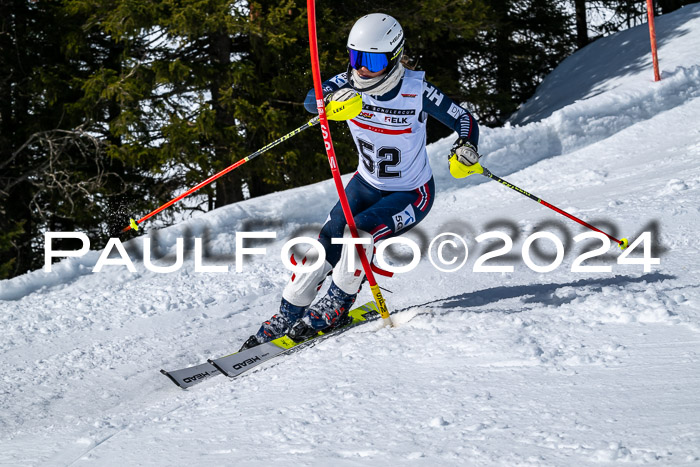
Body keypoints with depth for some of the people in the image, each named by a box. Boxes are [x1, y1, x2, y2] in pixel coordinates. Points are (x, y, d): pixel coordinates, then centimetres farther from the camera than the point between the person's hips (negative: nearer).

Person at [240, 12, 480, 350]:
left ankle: (336, 307, -7)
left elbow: (465, 121, -14)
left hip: (412, 195, -4)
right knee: (328, 242, -10)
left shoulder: (417, 91, -22)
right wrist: (332, 100, -57)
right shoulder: (350, 84, -14)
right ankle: (287, 317, 2)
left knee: (360, 230, -27)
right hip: (368, 184, 4)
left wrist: (466, 148, -37)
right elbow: (312, 101, -33)